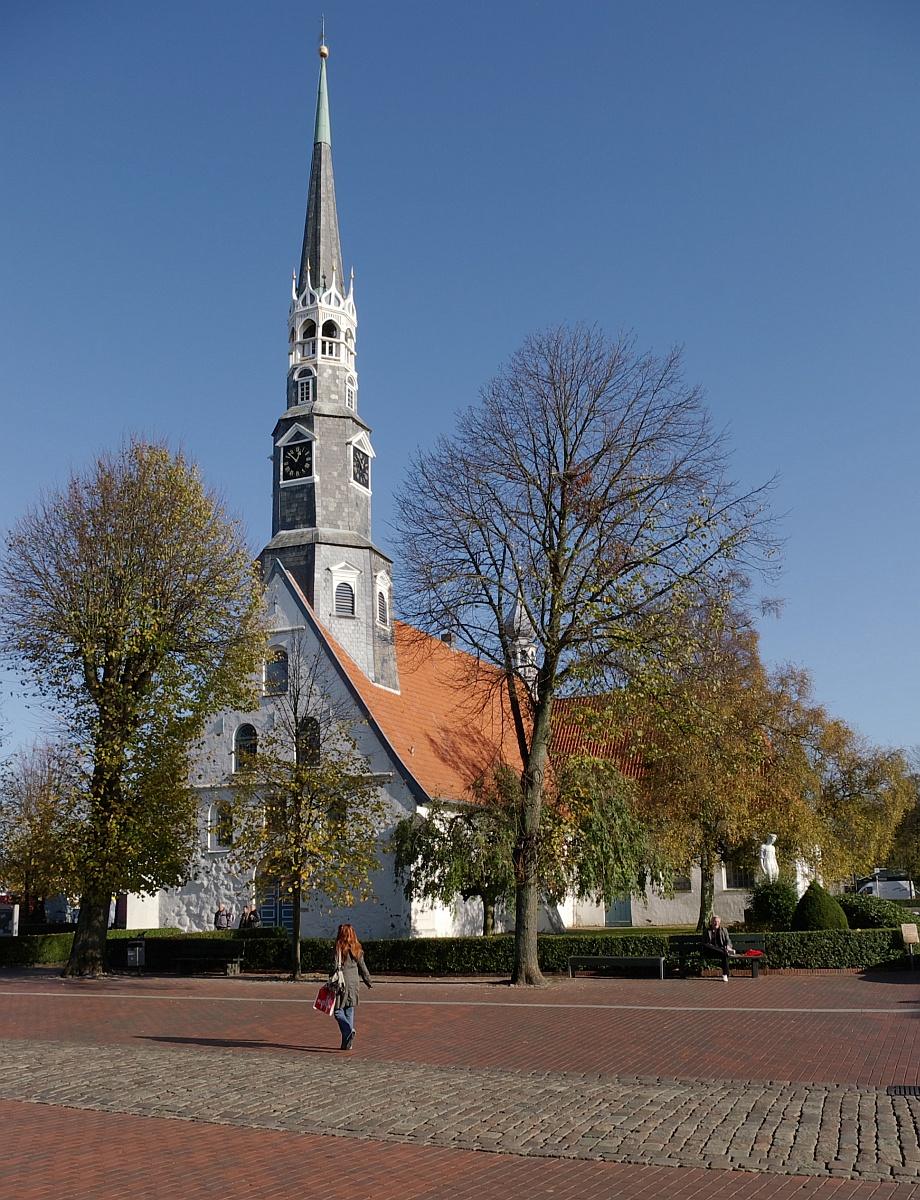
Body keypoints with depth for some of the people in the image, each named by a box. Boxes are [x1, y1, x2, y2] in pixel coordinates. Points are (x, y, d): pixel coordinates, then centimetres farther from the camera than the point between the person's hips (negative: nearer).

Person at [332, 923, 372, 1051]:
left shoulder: (338, 949, -9)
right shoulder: (357, 950, 6)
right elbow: (362, 968, 12)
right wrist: (369, 982, 23)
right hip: (353, 985, 5)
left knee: (338, 1011, 4)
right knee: (349, 1012, 12)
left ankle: (349, 1030, -20)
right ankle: (347, 1043, 14)